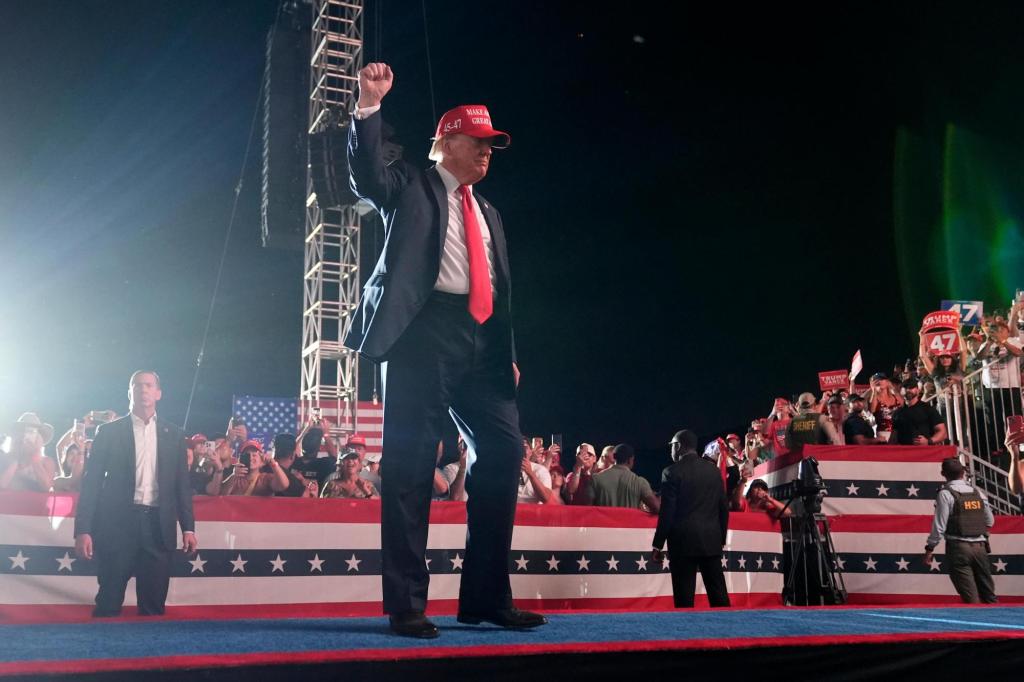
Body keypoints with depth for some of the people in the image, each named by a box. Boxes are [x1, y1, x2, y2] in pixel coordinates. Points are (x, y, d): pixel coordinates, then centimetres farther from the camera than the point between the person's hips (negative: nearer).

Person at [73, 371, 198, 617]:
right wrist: (83, 530, -8)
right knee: (108, 604, 3)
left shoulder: (173, 434, 11)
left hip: (157, 526, 2)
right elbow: (91, 482, 0)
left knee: (154, 605, 4)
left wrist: (188, 528, 3)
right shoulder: (109, 431, 4)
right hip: (117, 524, -2)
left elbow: (182, 484, 11)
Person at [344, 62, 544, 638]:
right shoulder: (410, 186, 11)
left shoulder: (488, 213, 26)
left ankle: (487, 597, 9)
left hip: (482, 340, 6)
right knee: (412, 464, -6)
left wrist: (509, 353, 16)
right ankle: (407, 605, -1)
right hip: (424, 330, -6)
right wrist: (370, 105, -20)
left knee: (504, 452, 0)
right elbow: (366, 176, -10)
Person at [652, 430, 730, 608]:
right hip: (712, 540, 5)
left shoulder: (673, 472, -7)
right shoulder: (714, 470, 9)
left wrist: (658, 545, -3)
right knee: (718, 594, 7)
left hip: (684, 541, -5)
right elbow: (723, 508, 11)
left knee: (684, 598, -2)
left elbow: (667, 512, -10)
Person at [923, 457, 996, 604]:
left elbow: (939, 524, -11)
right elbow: (990, 521, 15)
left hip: (959, 548, -5)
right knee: (988, 594, 12)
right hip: (980, 547, 5)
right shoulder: (977, 492, 8)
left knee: (970, 597, -3)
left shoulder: (946, 493, -8)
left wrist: (930, 548, -4)